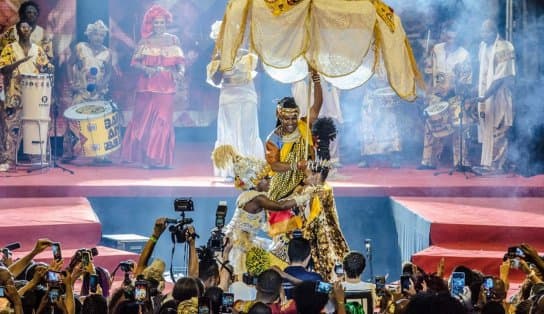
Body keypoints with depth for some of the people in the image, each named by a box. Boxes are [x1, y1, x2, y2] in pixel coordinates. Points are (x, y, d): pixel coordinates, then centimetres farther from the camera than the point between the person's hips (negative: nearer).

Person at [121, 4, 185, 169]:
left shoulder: (173, 40, 9)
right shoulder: (145, 41, 8)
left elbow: (180, 61, 5)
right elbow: (135, 62, 5)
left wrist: (180, 72, -16)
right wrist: (145, 68, -14)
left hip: (165, 85, 0)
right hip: (147, 84, 0)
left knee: (162, 119, -5)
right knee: (144, 118, -1)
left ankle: (159, 158, -1)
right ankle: (144, 156, 6)